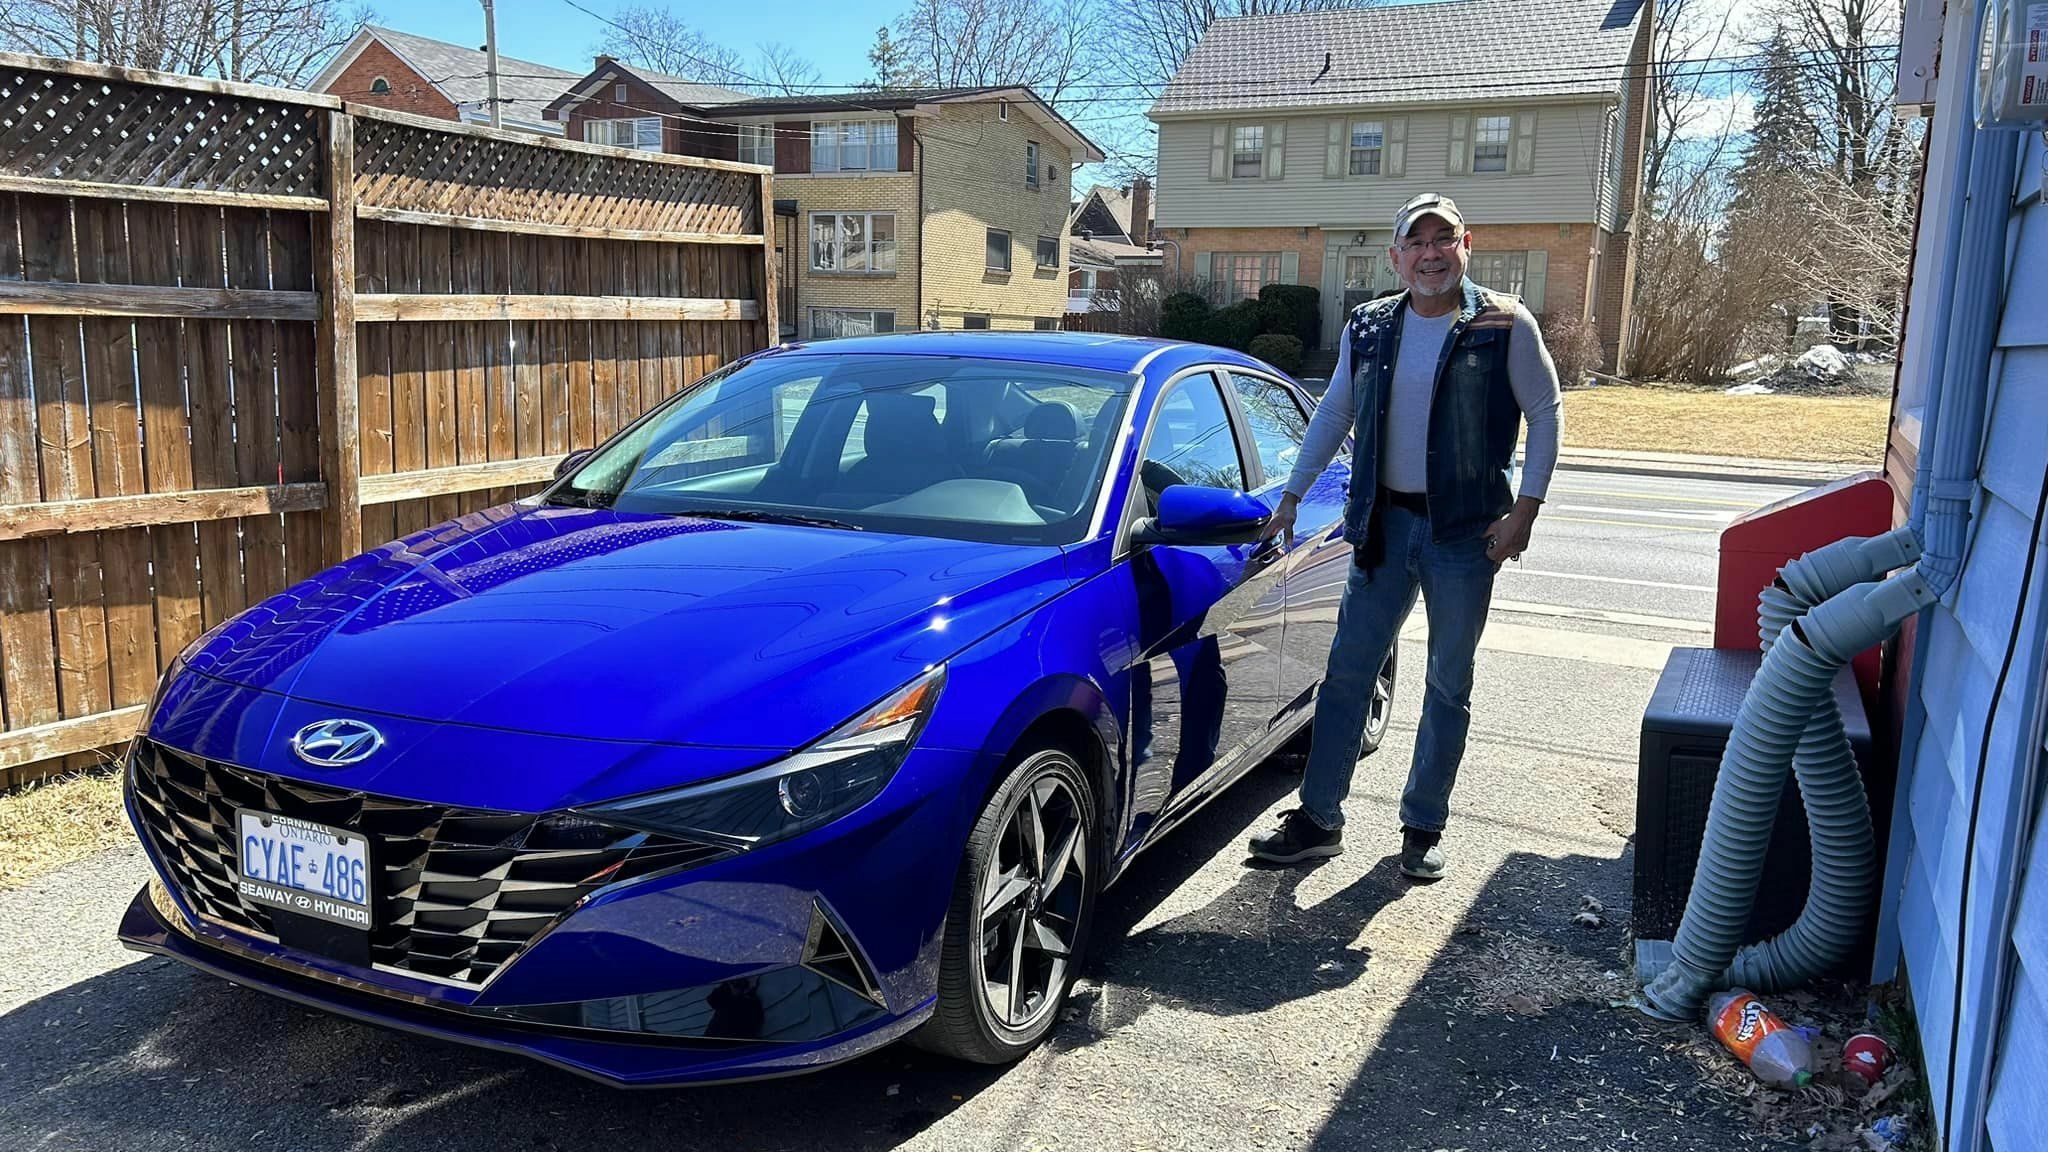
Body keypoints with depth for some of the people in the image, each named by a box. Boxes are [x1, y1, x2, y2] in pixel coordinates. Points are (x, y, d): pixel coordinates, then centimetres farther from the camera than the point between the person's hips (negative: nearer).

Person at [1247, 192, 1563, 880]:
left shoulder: (1504, 325, -4)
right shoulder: (1367, 328, 5)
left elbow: (1545, 414, 0)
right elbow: (1332, 416, 14)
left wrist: (1525, 507, -9)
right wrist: (1292, 496, 11)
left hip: (1466, 531, -2)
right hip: (1384, 523, 3)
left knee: (1449, 685, 7)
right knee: (1347, 673, 3)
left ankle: (1423, 828, 20)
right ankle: (1318, 820, 11)